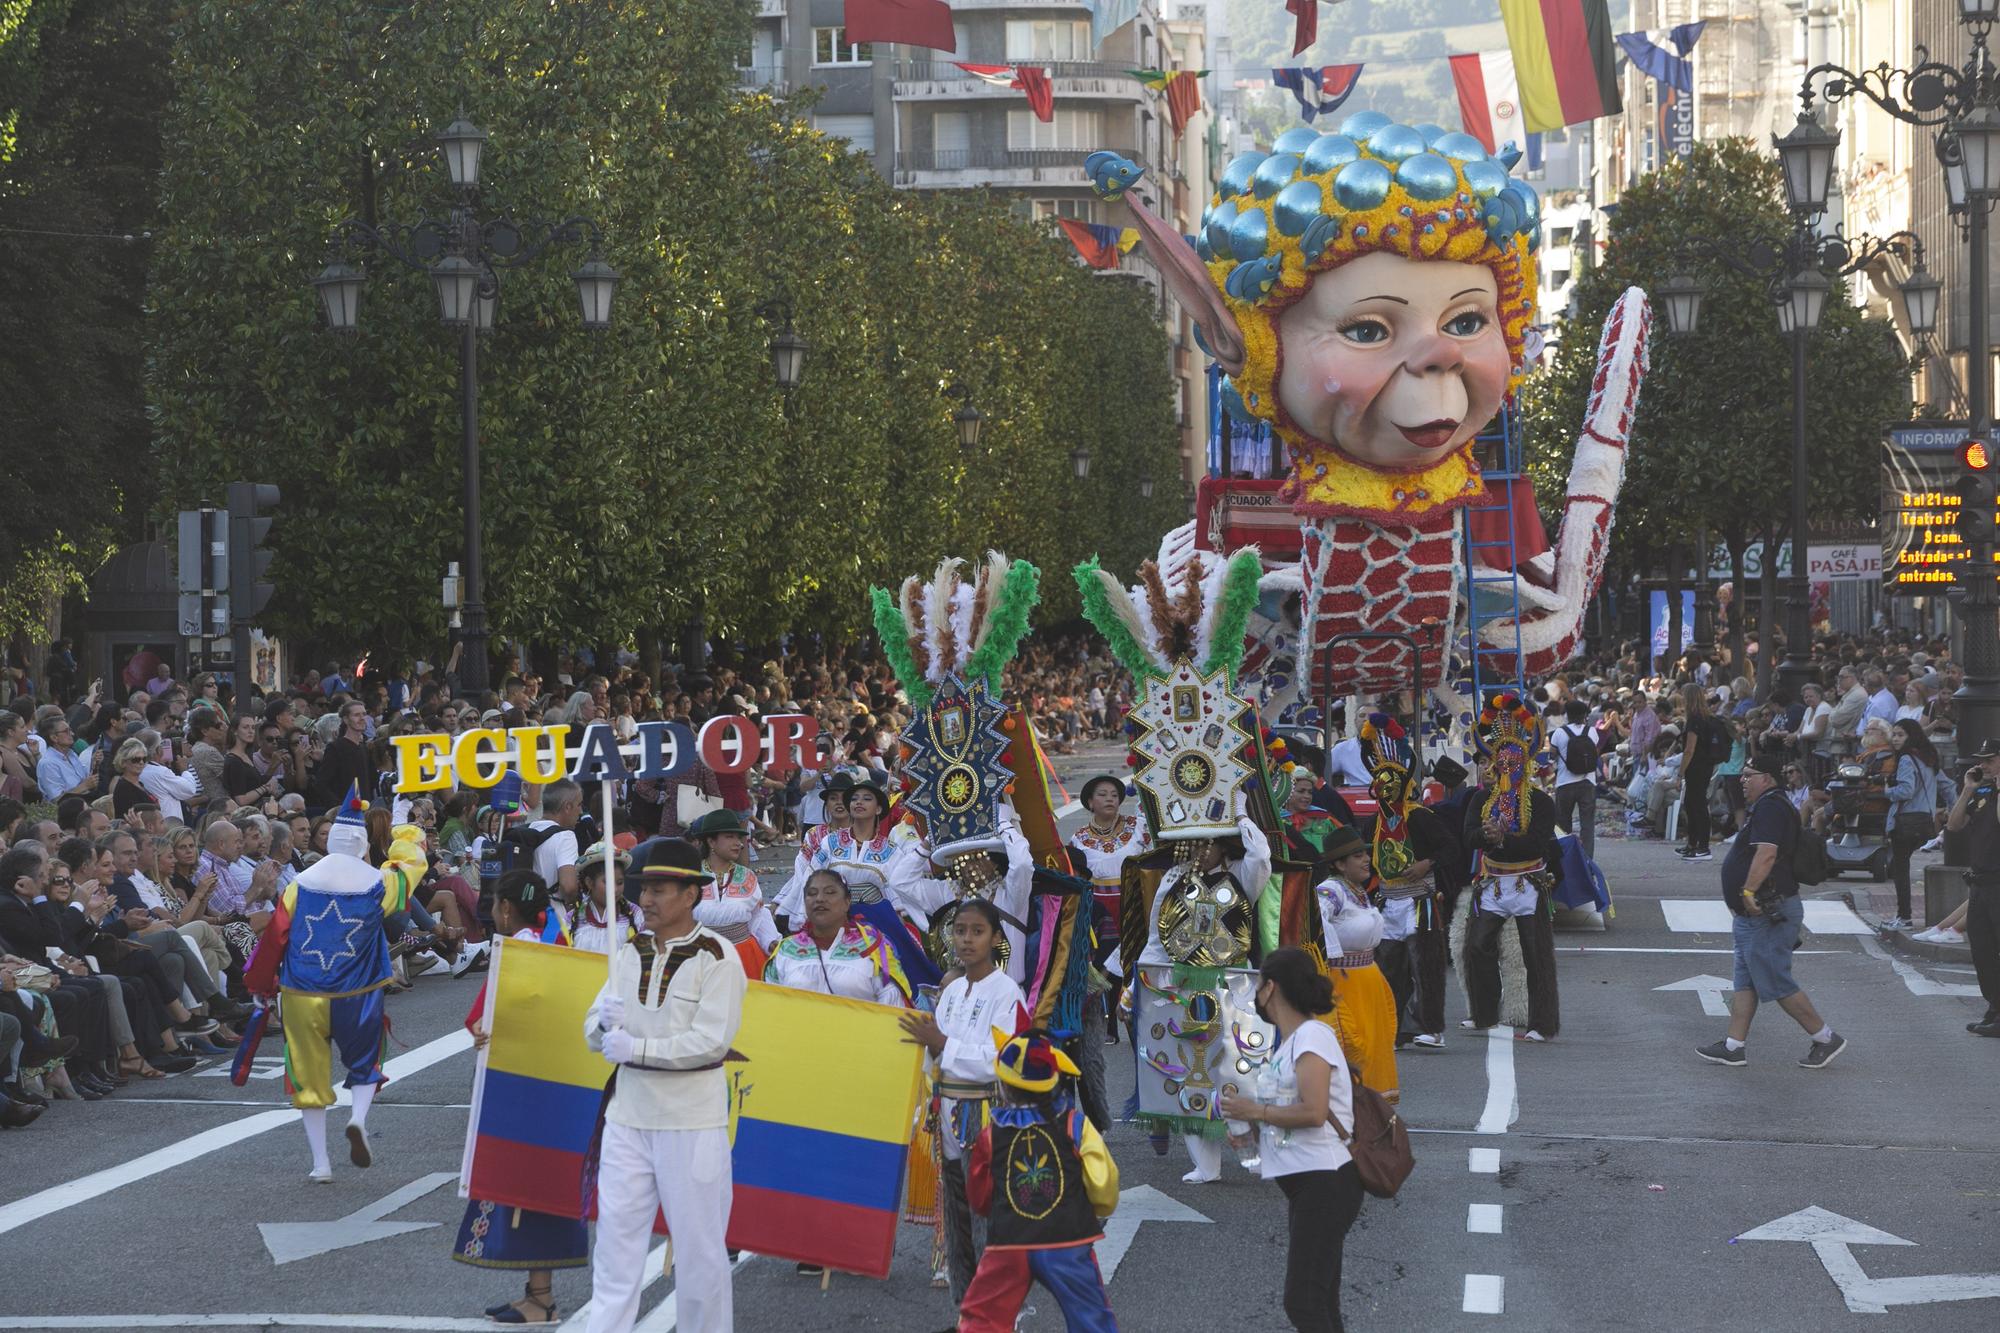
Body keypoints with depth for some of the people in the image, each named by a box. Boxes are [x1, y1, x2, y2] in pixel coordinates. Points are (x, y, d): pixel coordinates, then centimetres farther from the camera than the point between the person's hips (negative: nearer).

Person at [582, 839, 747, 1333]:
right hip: (628, 1114, 5)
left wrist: (634, 1047, -19)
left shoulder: (717, 957, -10)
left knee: (699, 1246, 5)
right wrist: (605, 1022, -14)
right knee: (615, 1239, 3)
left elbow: (712, 1041, -19)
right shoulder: (631, 954, 8)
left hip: (692, 1122, -5)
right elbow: (595, 1032, 10)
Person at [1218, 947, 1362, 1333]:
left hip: (1324, 1182, -10)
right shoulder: (1289, 1040, 18)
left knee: (1303, 1302, -13)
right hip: (1306, 1185, 10)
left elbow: (1313, 1111, -22)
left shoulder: (1312, 1035, -12)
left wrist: (1255, 1111, -12)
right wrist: (1251, 1129, 10)